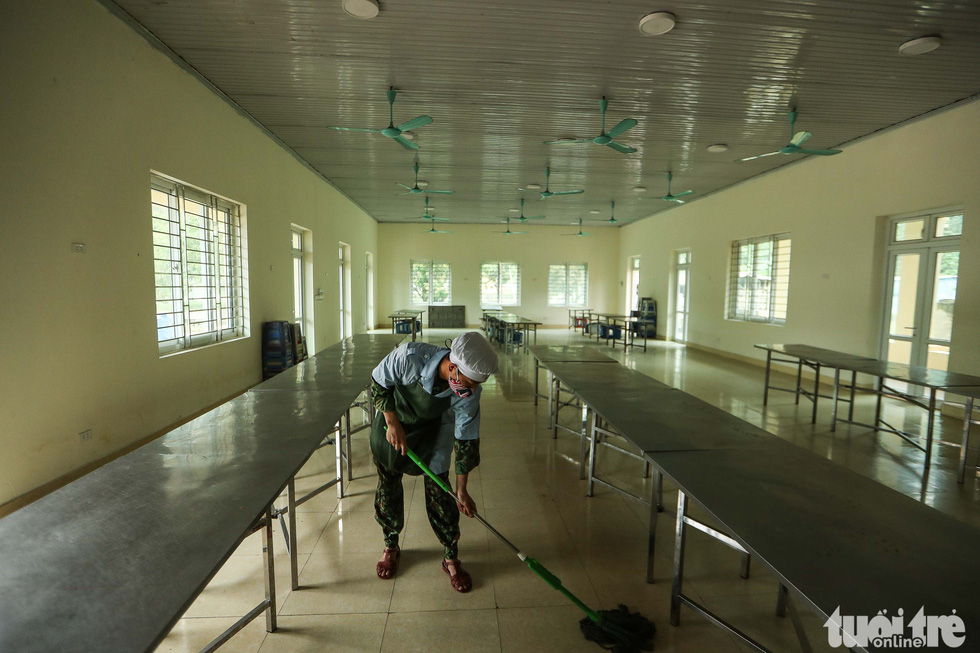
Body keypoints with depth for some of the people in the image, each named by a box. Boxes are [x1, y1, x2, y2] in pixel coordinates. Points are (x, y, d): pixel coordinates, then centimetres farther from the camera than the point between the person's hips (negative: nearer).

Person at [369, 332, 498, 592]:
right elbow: (378, 383, -19)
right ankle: (391, 546, 32)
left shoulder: (469, 393, -31)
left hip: (435, 425, 0)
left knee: (438, 488, -2)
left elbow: (466, 440, -18)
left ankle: (451, 558, 16)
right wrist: (393, 423, -22)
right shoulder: (410, 356, -40)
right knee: (387, 483, 8)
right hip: (393, 416, 0)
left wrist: (462, 490, -12)